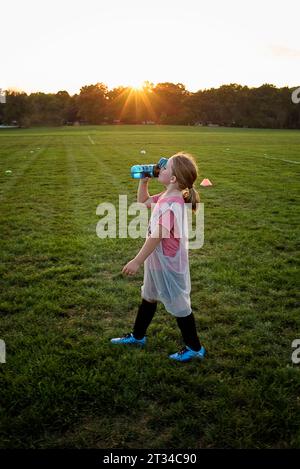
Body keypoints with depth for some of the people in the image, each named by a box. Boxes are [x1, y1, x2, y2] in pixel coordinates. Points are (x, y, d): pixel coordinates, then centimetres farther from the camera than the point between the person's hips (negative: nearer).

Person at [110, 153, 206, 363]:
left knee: (178, 304, 6)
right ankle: (137, 336, 44)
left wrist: (137, 261, -23)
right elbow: (143, 201, 20)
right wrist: (143, 181, 5)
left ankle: (195, 348, 25)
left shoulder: (171, 204, -29)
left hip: (168, 263, -10)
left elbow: (157, 236, -29)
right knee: (149, 297, 23)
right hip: (158, 260, 10)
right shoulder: (167, 196, 1)